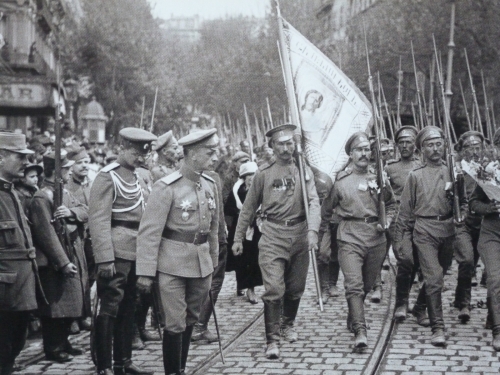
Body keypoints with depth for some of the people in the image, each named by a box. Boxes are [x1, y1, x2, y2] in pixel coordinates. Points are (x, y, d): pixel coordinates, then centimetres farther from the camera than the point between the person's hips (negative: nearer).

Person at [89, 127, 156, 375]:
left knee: (129, 308, 14)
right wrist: (105, 259, -22)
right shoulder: (107, 177, -9)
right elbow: (99, 220, -15)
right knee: (110, 307, -6)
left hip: (138, 252, 8)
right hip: (117, 252, -8)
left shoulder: (138, 178, 16)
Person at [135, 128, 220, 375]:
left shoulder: (210, 185, 6)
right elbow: (149, 231, -14)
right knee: (175, 324, -3)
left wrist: (213, 262, 17)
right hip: (173, 264, -6)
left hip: (201, 263, 6)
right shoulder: (167, 187, -13)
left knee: (190, 320, 14)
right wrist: (146, 271, -17)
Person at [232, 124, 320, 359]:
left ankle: (287, 324, 39)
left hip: (299, 234, 2)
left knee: (296, 287, 14)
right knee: (273, 289, -11)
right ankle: (272, 340, -5)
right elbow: (249, 208, 7)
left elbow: (313, 202, -8)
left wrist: (313, 230, -24)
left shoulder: (303, 170, 3)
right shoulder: (263, 173, 1)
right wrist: (238, 238, 7)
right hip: (273, 235, -2)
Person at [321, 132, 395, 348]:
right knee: (354, 284, -15)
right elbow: (326, 210, 7)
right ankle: (360, 331, -18)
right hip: (350, 237, -4)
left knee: (368, 284, 13)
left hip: (376, 237, 4)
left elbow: (391, 203, 23)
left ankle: (353, 318, 37)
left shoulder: (379, 177, 8)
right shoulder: (340, 180, 0)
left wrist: (387, 222, 5)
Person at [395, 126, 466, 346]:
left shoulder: (452, 172, 9)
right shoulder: (416, 175, 4)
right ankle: (438, 328, -14)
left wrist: (461, 215, -2)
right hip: (425, 230, -3)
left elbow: (462, 201, 19)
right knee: (434, 278, -13)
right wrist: (398, 237, 6)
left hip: (448, 229, 3)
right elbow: (405, 209, 7)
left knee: (436, 276, 15)